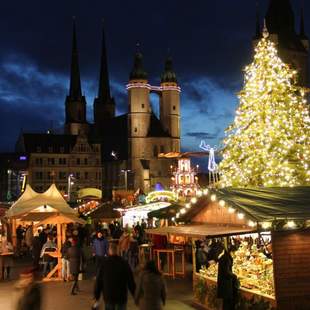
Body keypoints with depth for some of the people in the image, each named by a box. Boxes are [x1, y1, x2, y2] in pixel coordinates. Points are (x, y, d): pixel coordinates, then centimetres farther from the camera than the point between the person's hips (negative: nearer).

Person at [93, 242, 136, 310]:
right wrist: (134, 294, 7)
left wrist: (97, 296, 7)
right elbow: (130, 280, -5)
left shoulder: (104, 263, -9)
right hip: (121, 297, -1)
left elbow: (98, 281, -4)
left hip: (108, 297, 1)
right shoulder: (124, 263, -10)